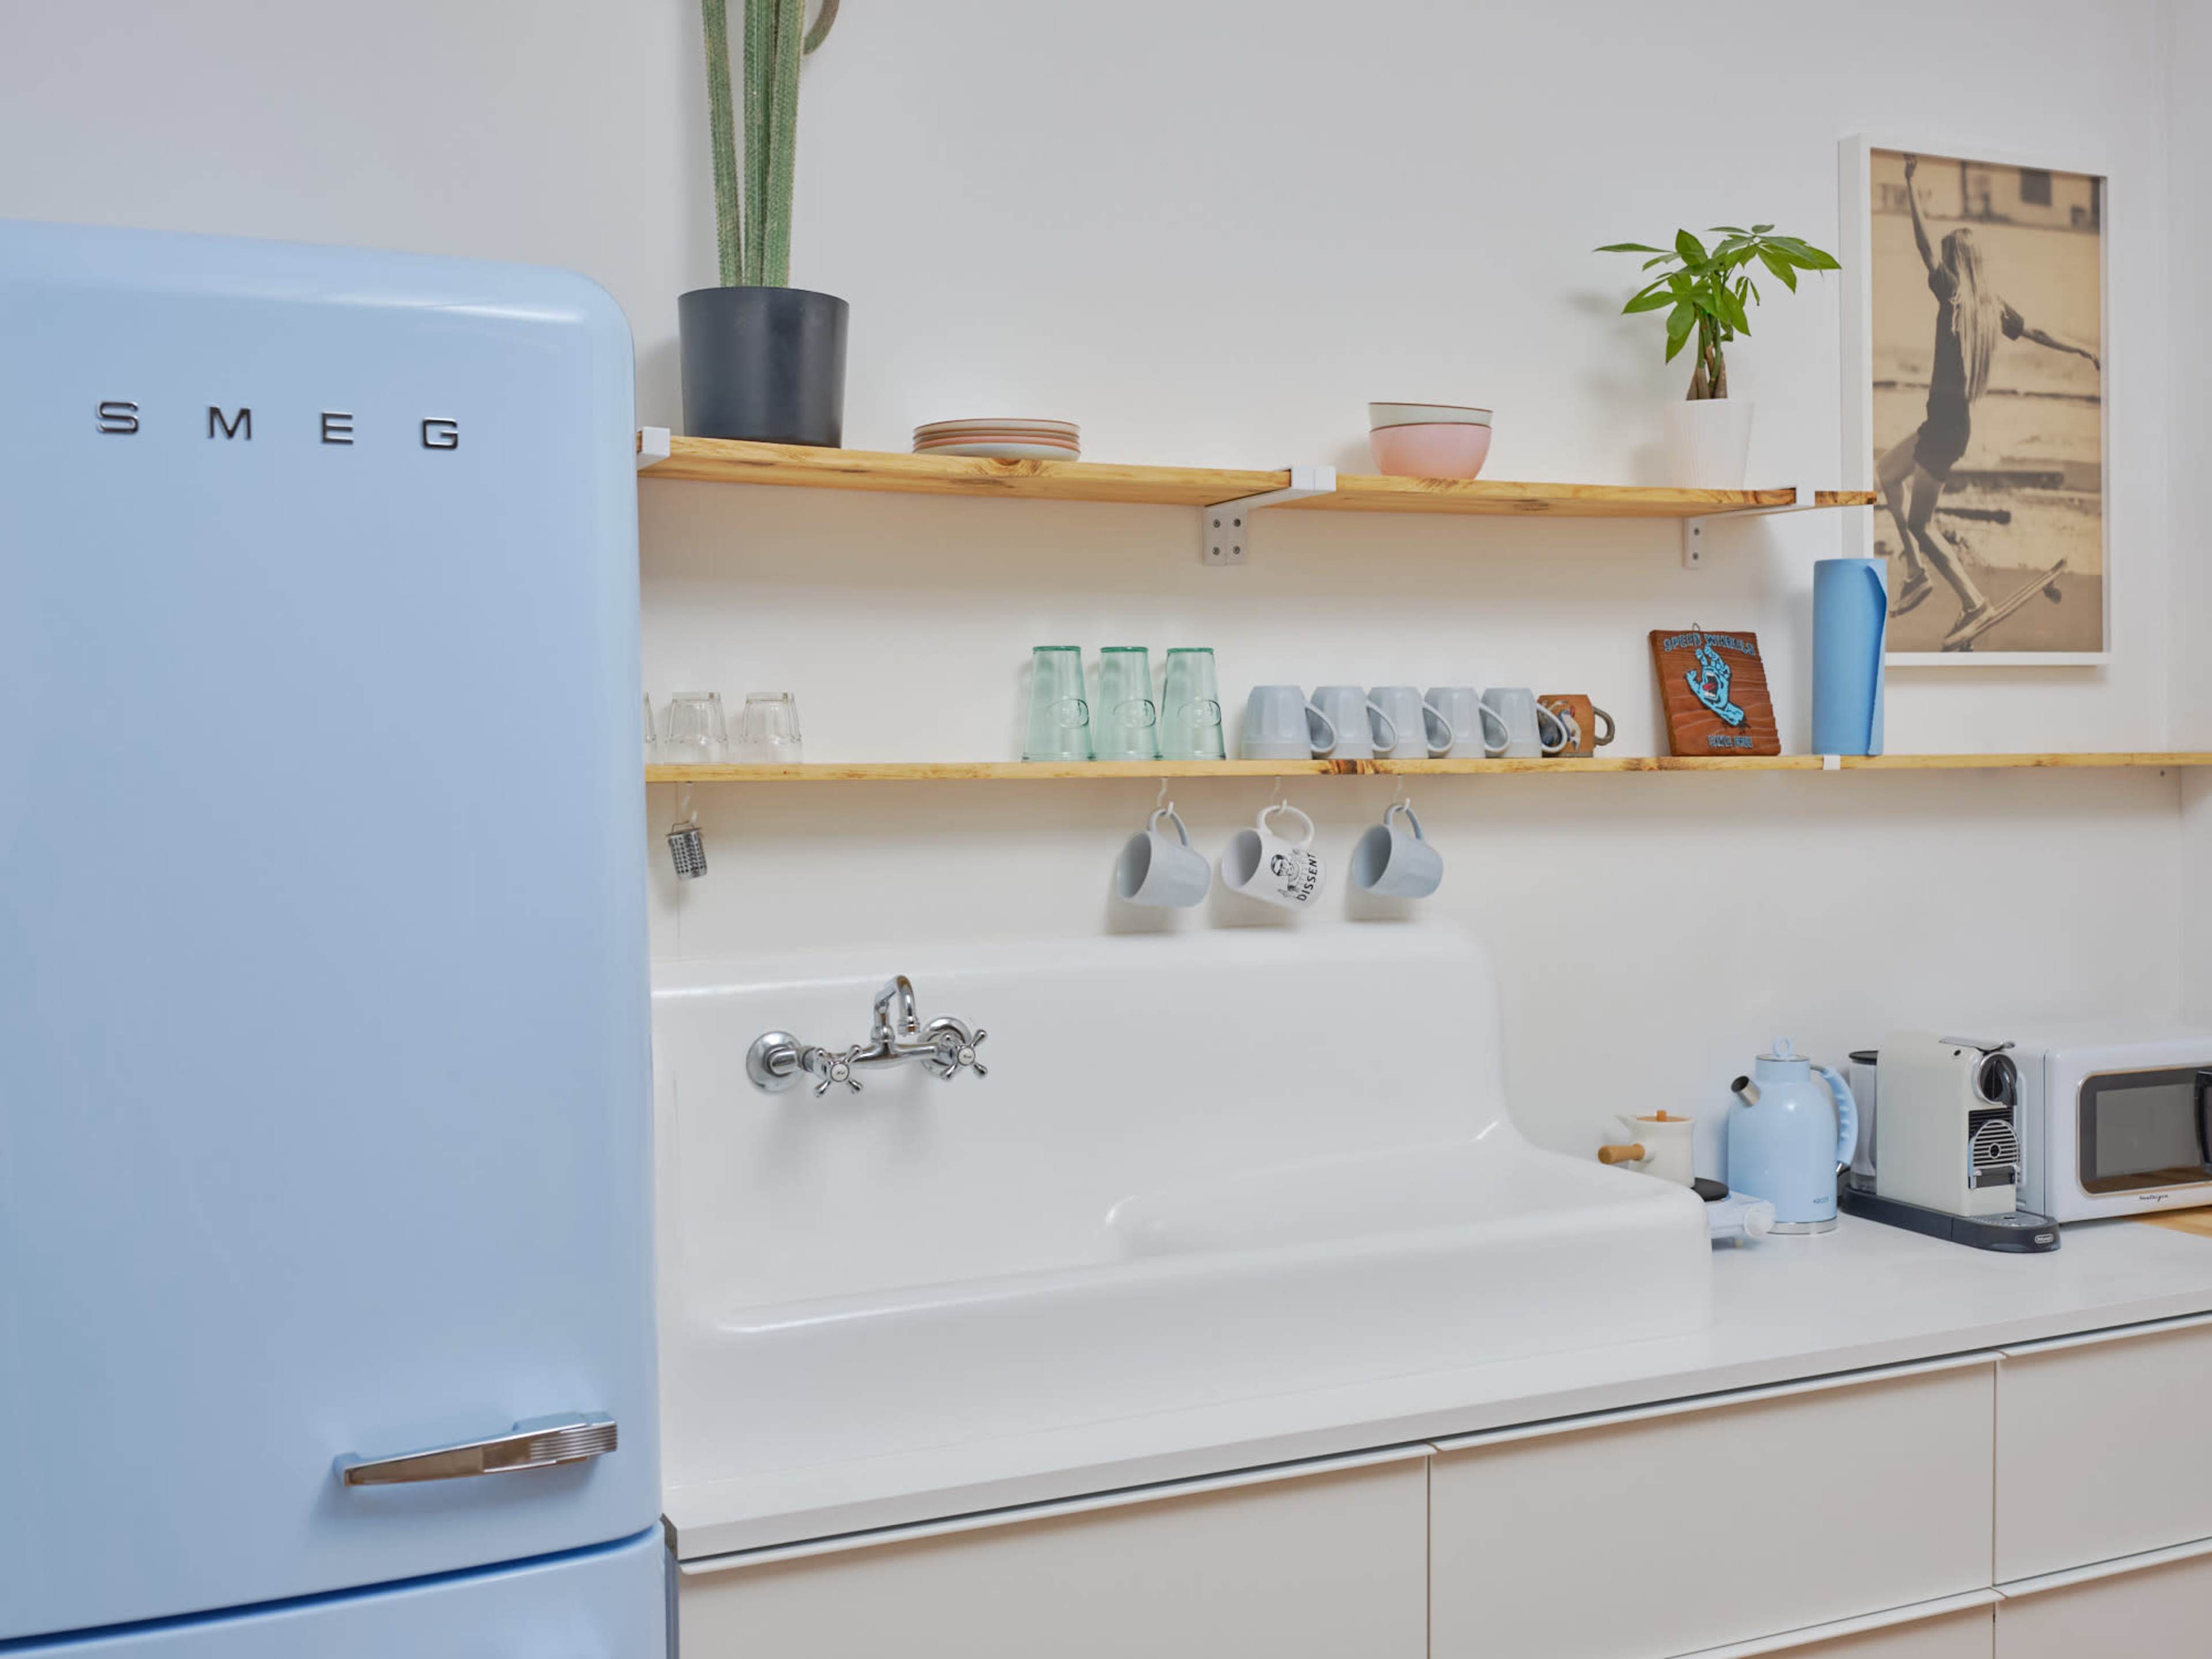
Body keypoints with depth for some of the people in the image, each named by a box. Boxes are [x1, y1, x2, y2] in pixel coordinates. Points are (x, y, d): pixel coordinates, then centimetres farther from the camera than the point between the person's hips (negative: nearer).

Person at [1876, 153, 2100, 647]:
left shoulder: (1954, 295, -12)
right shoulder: (1994, 306, 7)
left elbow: (1923, 245, -16)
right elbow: (2039, 334, 17)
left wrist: (1911, 185, -14)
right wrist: (2087, 352, 32)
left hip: (1949, 425, -8)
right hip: (1949, 418, 8)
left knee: (1918, 523, -2)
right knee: (1888, 473, 22)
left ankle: (1973, 601, -1)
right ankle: (1917, 573, 18)